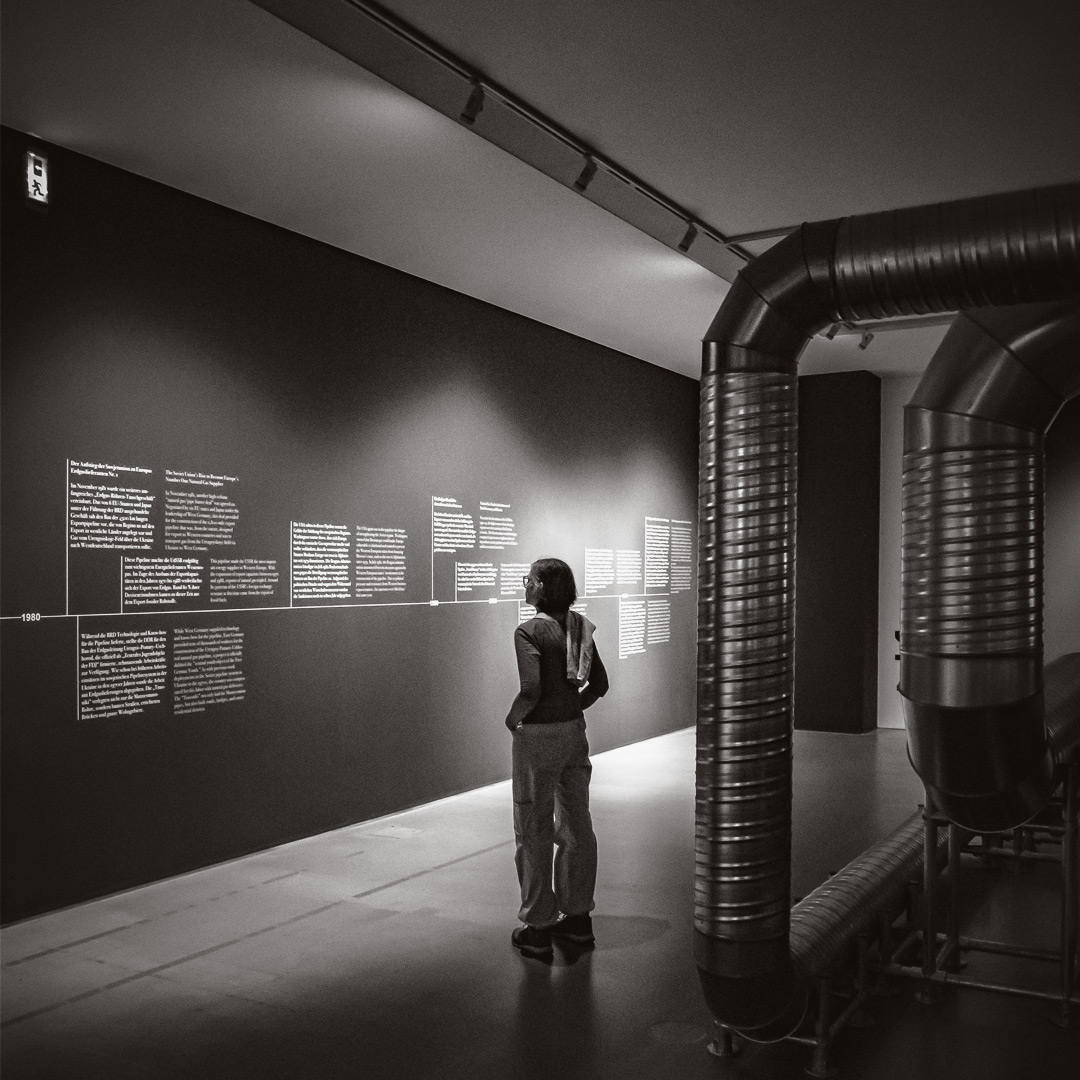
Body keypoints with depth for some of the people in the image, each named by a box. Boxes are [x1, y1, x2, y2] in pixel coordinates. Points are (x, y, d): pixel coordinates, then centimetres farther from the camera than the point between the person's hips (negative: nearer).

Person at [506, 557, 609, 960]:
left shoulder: (529, 631, -17)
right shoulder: (579, 626, 3)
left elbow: (532, 688, -26)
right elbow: (599, 683, 7)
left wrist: (513, 716, -9)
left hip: (537, 736, -7)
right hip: (574, 731, 7)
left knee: (533, 833, 5)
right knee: (576, 827, 16)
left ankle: (537, 929, 14)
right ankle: (578, 917, 28)